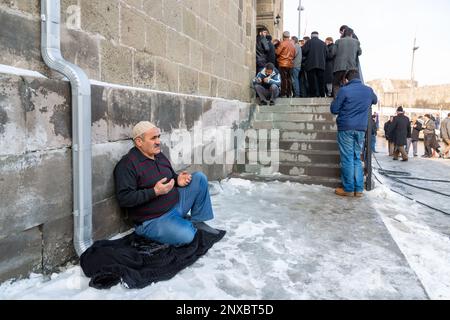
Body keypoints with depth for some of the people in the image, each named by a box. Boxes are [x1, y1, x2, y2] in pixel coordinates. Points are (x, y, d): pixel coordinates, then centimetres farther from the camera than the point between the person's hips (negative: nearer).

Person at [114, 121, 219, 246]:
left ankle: (197, 221, 5)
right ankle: (186, 224, 7)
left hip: (176, 204, 8)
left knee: (199, 177, -3)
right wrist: (155, 192, -30)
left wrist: (178, 180, -3)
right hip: (153, 220, -7)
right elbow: (124, 199, -22)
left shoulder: (159, 156, 8)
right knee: (186, 236, -31)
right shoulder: (127, 164, -16)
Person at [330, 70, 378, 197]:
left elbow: (334, 109, -3)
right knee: (357, 158, 11)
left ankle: (348, 189, 3)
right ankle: (359, 189, 10)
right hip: (361, 128, 5)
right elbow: (375, 101, 31)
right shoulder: (369, 90, 10)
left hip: (346, 127, -5)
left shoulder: (344, 90, -8)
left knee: (347, 159, -1)